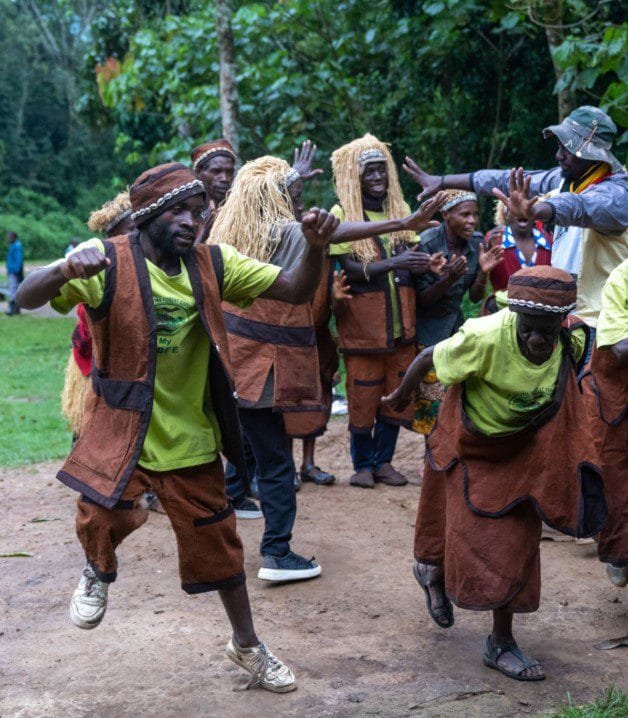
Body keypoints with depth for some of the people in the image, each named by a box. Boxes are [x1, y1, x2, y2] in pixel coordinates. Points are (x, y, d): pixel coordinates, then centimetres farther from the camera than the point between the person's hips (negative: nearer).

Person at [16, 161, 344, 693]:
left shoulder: (212, 264, -3)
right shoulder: (108, 262, -14)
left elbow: (297, 290, -4)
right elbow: (28, 298, -23)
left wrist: (315, 245, -25)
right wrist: (66, 271, -45)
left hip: (192, 439, 3)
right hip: (120, 430, -3)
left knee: (218, 544, 14)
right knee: (103, 518, -26)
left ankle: (247, 644, 38)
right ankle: (98, 574, 13)